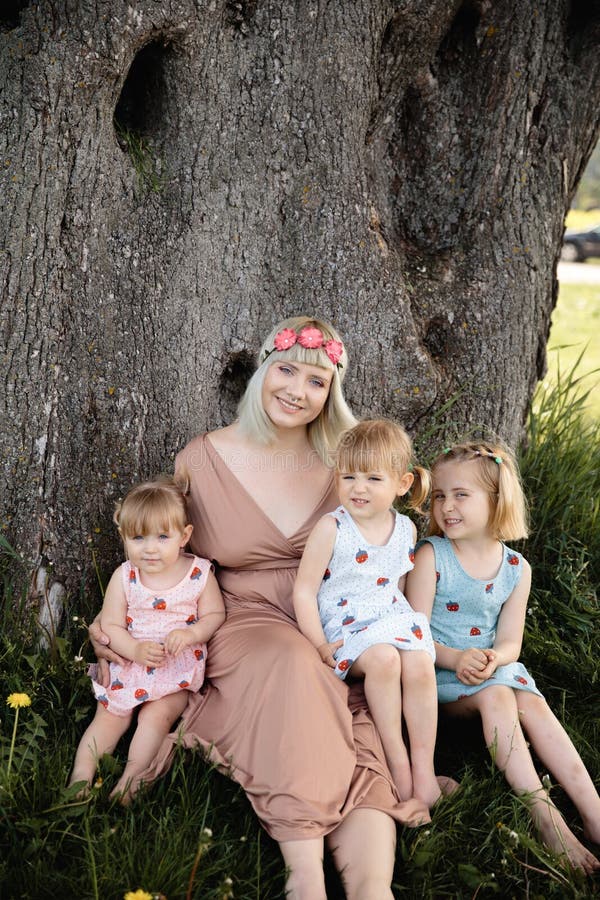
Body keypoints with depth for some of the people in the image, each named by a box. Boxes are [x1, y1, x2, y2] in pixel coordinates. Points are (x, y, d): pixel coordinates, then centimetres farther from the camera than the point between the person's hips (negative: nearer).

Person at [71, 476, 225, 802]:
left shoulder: (199, 574, -8)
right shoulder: (124, 577, -6)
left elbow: (214, 615, -2)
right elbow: (110, 625, -5)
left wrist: (191, 634, -22)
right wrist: (136, 649, -22)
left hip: (178, 668, -2)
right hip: (128, 662, 2)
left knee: (155, 715, -19)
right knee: (109, 716, -8)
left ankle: (130, 781, -12)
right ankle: (80, 778, -7)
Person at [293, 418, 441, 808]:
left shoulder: (406, 530, 8)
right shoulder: (332, 528, -7)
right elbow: (305, 591, -6)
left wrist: (408, 621, 8)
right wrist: (319, 645, -12)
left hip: (394, 617, 4)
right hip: (346, 624, -3)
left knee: (420, 665, -27)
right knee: (382, 658, -33)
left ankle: (424, 767, -15)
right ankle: (396, 758, -19)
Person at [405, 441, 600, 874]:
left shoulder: (517, 569, 3)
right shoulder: (431, 555, -7)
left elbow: (510, 641, 2)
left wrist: (494, 658, -23)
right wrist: (456, 659, -29)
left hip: (494, 664, 4)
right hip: (440, 666, -3)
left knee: (533, 704, -24)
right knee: (496, 696, -30)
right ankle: (545, 816, -33)